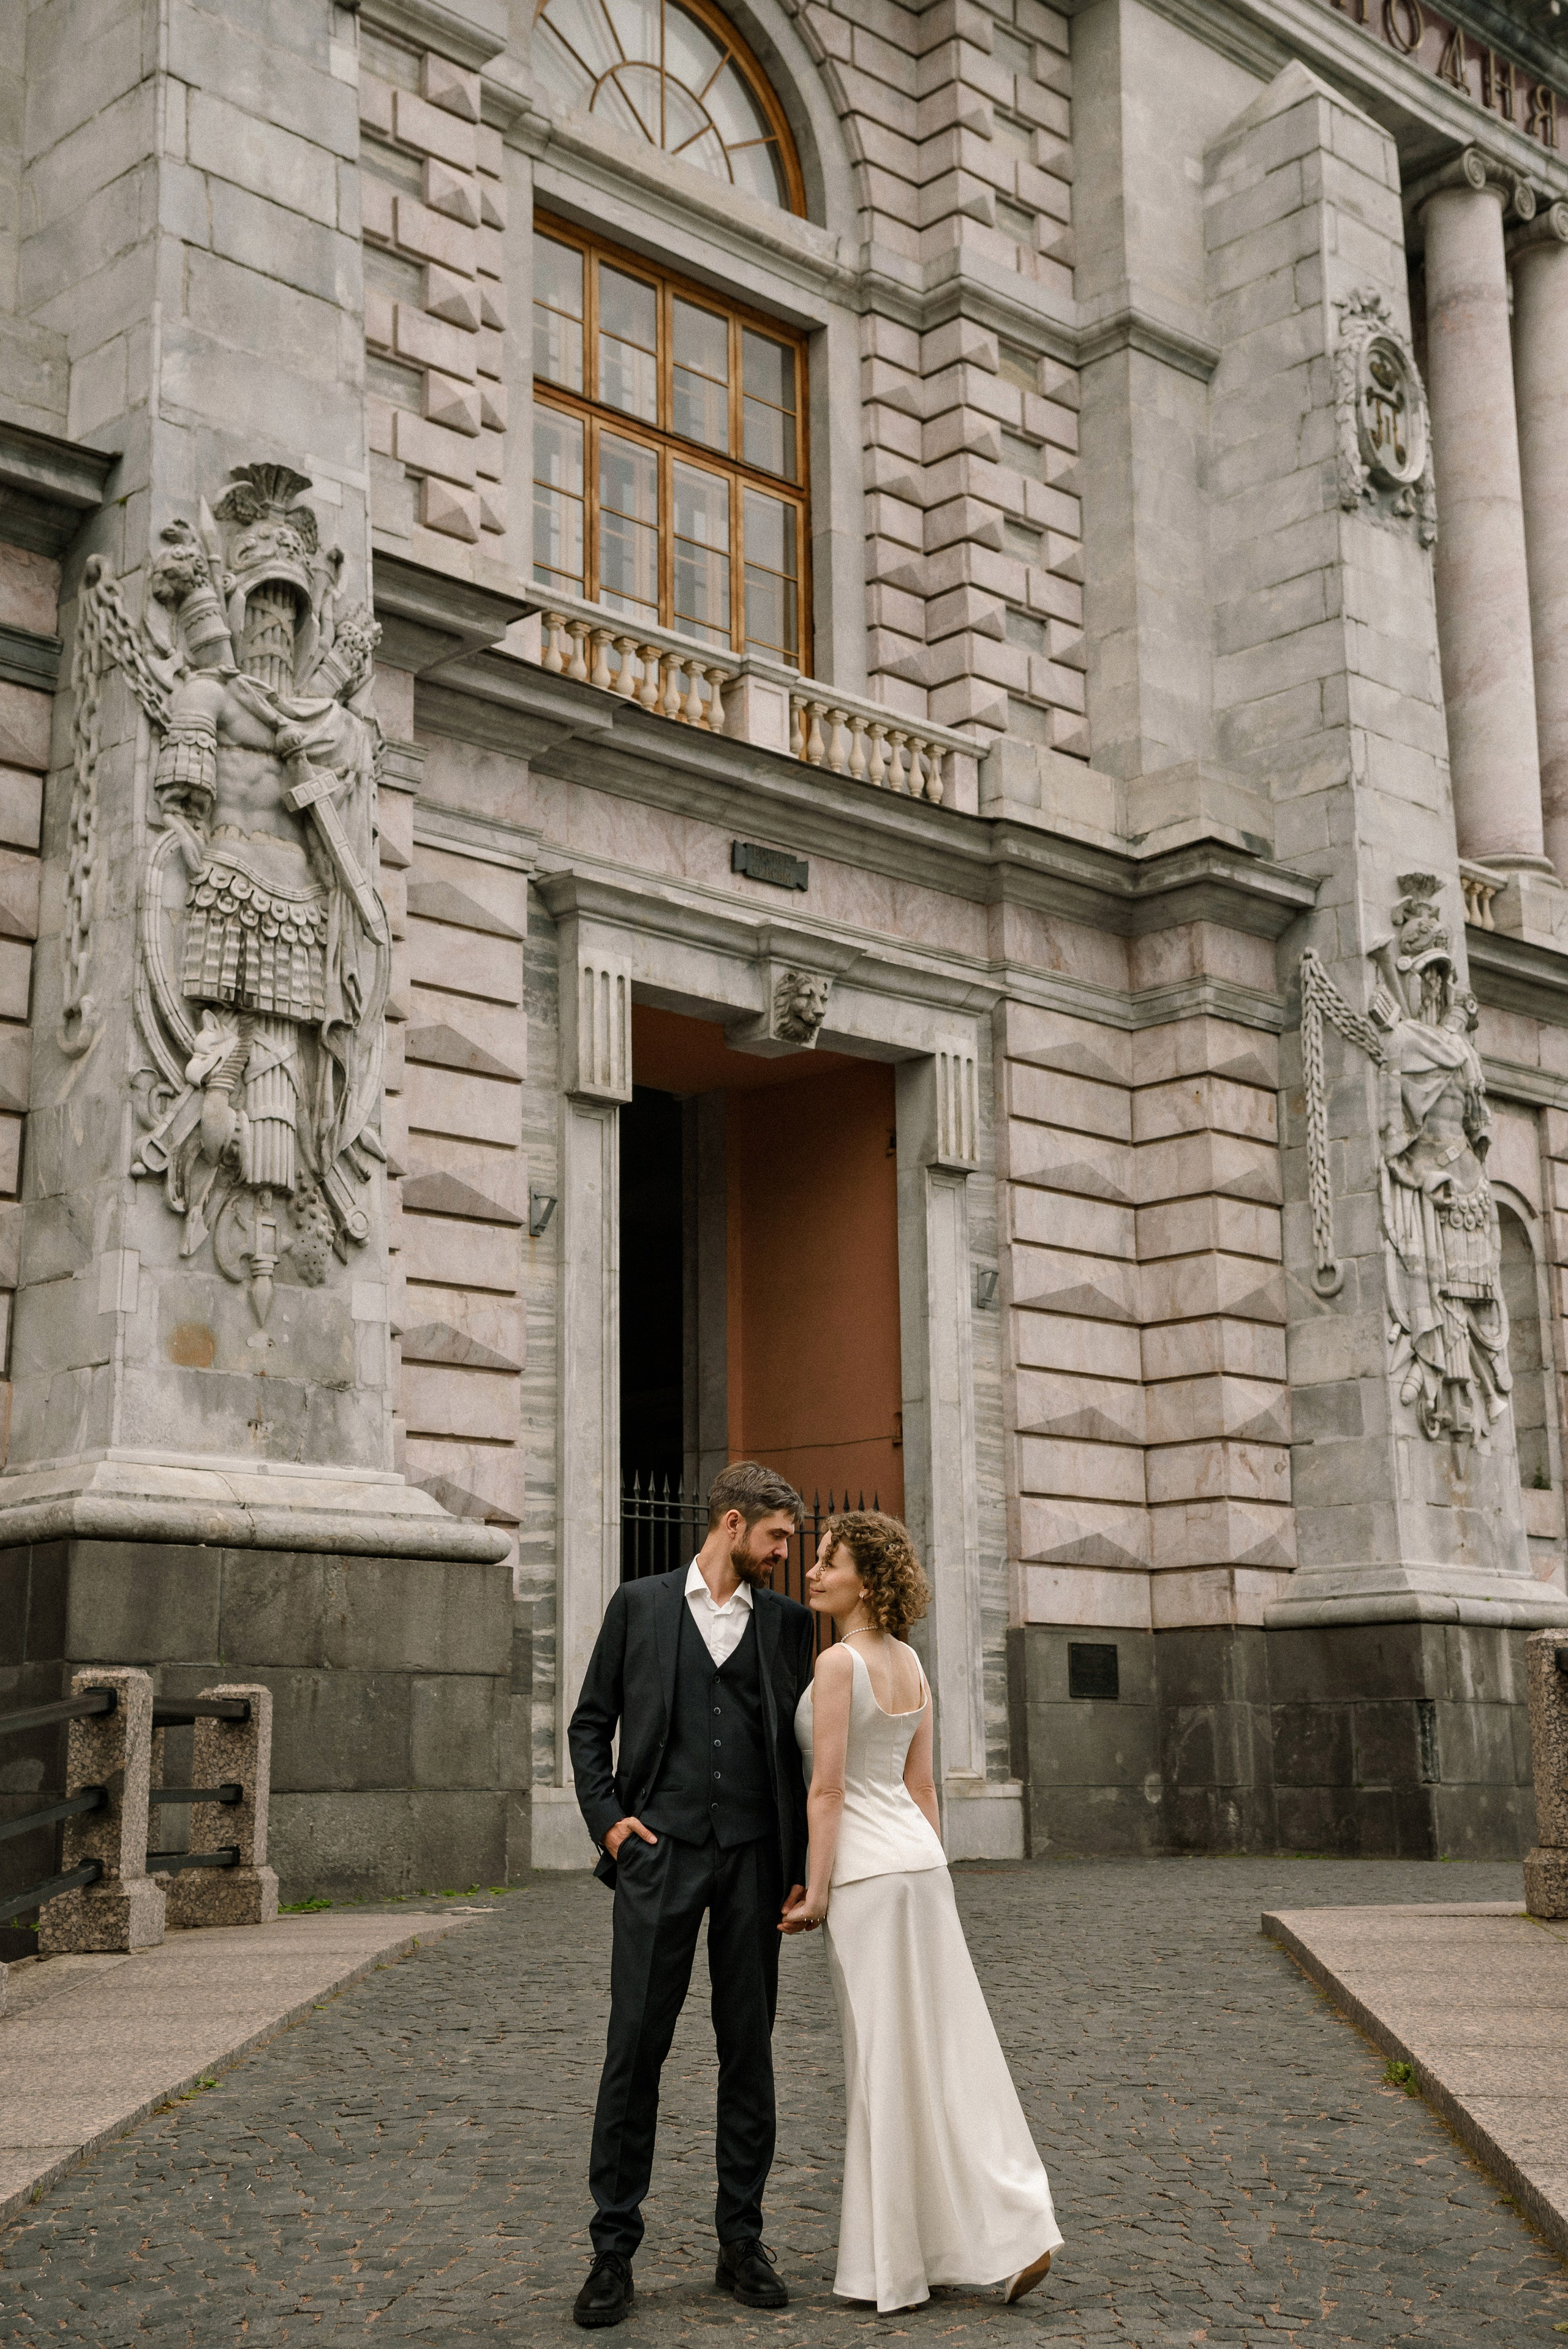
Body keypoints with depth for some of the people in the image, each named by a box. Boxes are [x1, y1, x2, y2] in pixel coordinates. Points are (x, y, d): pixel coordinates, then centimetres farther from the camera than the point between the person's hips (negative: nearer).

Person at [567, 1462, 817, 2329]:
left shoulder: (786, 1621, 11)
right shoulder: (639, 1604, 6)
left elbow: (799, 1748, 12)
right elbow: (590, 1722, 9)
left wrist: (801, 1867, 6)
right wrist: (607, 1817, -4)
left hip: (753, 1857, 2)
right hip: (660, 1851, -2)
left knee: (749, 2049, 6)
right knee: (635, 2047, -3)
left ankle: (742, 2242, 17)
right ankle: (613, 2249, 5)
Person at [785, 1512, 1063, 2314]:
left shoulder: (838, 1662, -14)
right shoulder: (909, 1662, 10)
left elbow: (827, 1788, -15)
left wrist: (815, 1892, -11)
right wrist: (930, 1880, 17)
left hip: (866, 1874, -8)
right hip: (919, 1862, 8)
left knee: (889, 2064, -1)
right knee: (944, 2053, 10)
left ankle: (896, 2264, 8)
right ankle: (1009, 2232, 10)